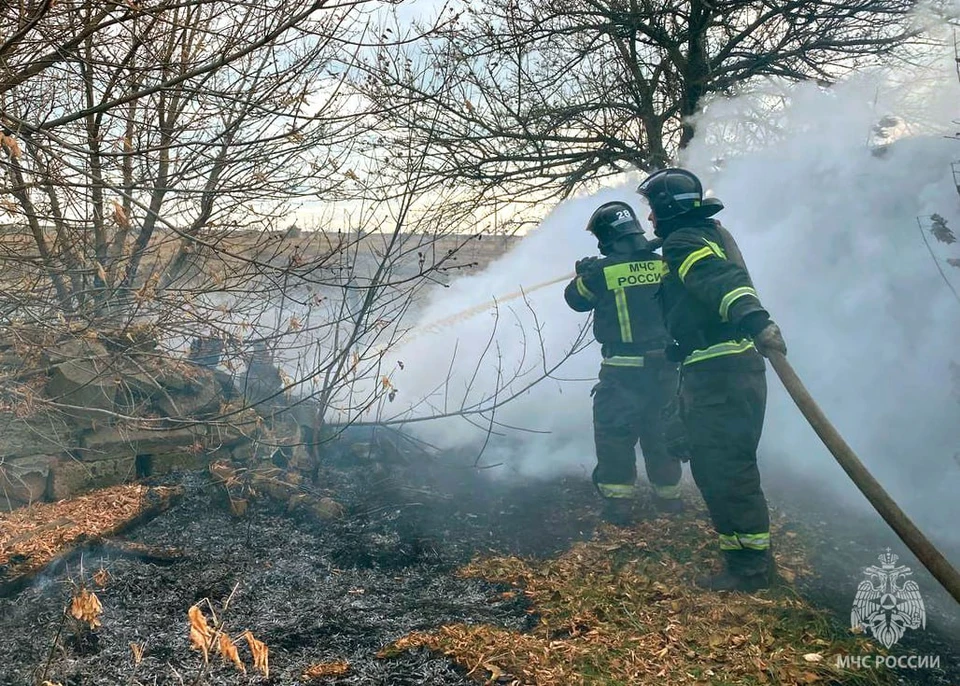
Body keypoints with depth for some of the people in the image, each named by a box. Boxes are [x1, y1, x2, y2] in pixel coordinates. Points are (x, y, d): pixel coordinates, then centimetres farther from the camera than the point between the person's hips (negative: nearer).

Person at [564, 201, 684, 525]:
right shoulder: (663, 265, -2)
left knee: (614, 433, 9)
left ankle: (618, 500, 10)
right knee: (660, 429, 20)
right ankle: (669, 493, 31)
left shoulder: (602, 271, -14)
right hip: (664, 366, 5)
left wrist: (583, 273, 24)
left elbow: (576, 298, 3)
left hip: (622, 369, -4)